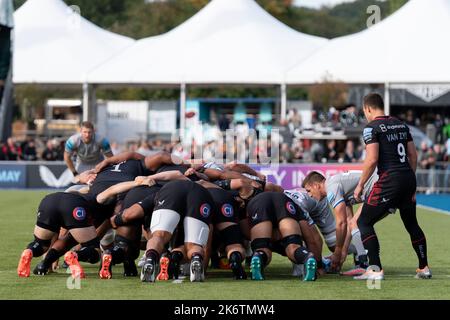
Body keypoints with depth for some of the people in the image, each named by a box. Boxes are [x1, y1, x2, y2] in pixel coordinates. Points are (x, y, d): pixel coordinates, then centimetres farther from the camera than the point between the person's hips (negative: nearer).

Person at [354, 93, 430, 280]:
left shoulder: (372, 128, -6)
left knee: (364, 222, 1)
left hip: (390, 179, -7)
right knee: (412, 224, 22)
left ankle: (376, 269, -8)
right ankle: (424, 268, 26)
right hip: (409, 178, 7)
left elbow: (372, 160, -15)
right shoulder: (401, 125, 15)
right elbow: (413, 156, 16)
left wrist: (360, 185, -6)